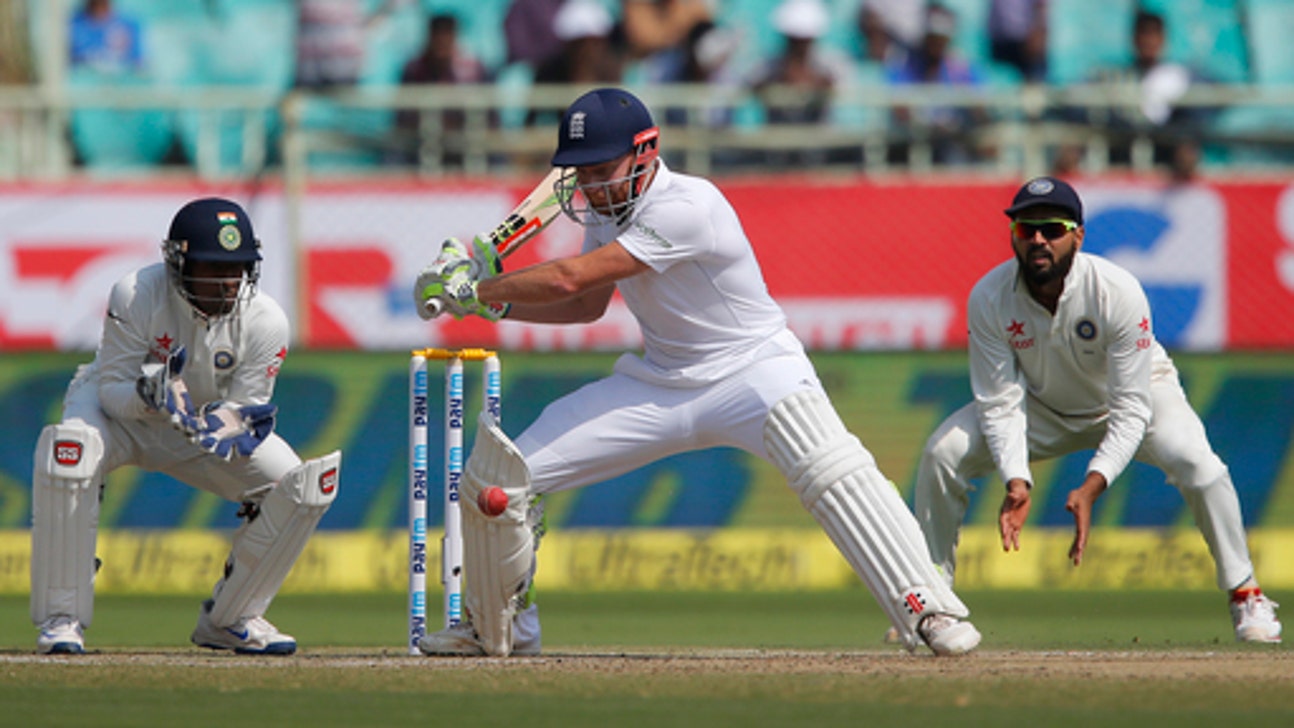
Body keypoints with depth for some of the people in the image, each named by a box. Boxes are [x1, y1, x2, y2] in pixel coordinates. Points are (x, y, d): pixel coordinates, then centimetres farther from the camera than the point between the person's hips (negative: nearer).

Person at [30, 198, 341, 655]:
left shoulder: (265, 321, -21)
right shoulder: (135, 298, -29)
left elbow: (246, 404, -13)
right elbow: (112, 390, -23)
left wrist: (224, 423, -37)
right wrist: (147, 394, -46)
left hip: (204, 418, 3)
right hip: (120, 410, -3)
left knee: (302, 486, -15)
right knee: (69, 451, -38)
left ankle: (228, 619, 6)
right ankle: (62, 618, -25)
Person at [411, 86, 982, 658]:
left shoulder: (685, 208, -28)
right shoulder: (605, 207, -1)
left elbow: (572, 278, -28)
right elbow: (588, 305, 14)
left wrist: (475, 289, -17)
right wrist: (496, 303, 0)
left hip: (753, 370, -7)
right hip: (659, 386, 7)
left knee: (833, 471, -36)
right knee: (495, 472, -1)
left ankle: (926, 609, -33)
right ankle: (497, 628, 19)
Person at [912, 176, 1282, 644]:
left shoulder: (1119, 293, -34)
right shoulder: (989, 299, -26)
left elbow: (1131, 410, -32)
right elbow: (1000, 403, -22)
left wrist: (1092, 487, -46)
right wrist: (1016, 481, -39)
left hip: (1139, 392, -3)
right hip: (1043, 406, 3)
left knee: (1193, 461, -31)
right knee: (942, 452, -16)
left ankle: (1245, 594, -12)